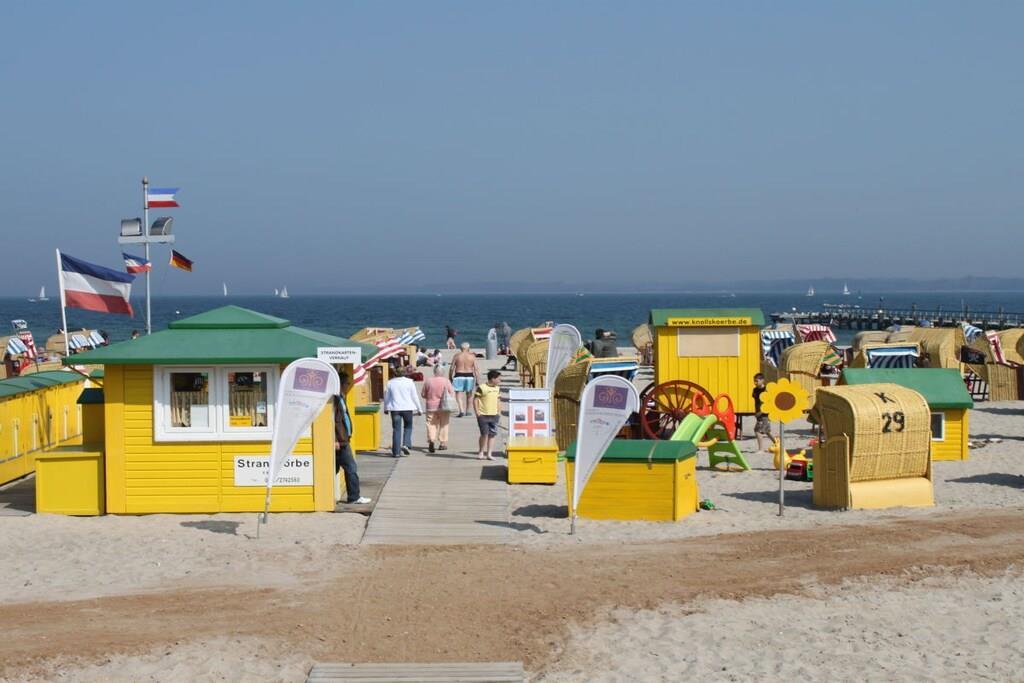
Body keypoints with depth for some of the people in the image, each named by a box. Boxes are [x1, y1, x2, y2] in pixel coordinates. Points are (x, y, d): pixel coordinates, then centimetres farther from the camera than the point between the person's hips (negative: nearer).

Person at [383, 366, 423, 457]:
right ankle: (406, 444, -5)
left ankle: (396, 451, 2)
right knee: (408, 426, 16)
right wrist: (419, 408, 8)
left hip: (395, 408, 1)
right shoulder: (409, 382, -2)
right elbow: (414, 396, 0)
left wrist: (386, 408, 24)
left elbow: (386, 396, 11)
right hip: (407, 408, -1)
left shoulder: (390, 382, 3)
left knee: (396, 429, 4)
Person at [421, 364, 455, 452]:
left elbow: (423, 395, 6)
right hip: (443, 407, -1)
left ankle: (431, 440, -17)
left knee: (431, 424, 4)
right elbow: (452, 394, -5)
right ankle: (443, 443, 13)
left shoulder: (428, 381, -1)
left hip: (431, 406, 1)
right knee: (443, 425, 10)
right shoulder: (446, 381, -6)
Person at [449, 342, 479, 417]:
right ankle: (467, 411, 29)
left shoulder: (456, 356, 0)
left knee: (459, 395, -3)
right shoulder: (472, 356, 0)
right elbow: (476, 369, -3)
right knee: (468, 394, 18)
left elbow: (452, 368, -1)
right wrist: (477, 379, 0)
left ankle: (461, 410, -21)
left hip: (459, 376, -2)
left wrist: (450, 378, 8)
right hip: (469, 376, 2)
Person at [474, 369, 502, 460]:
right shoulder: (482, 388, -10)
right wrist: (477, 412, -12)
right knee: (485, 434, -8)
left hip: (494, 415, 6)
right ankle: (481, 452, 10)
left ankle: (488, 454, 9)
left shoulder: (497, 388, 10)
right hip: (483, 415, -6)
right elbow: (475, 400, -7)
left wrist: (498, 412, 13)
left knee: (492, 434, 2)